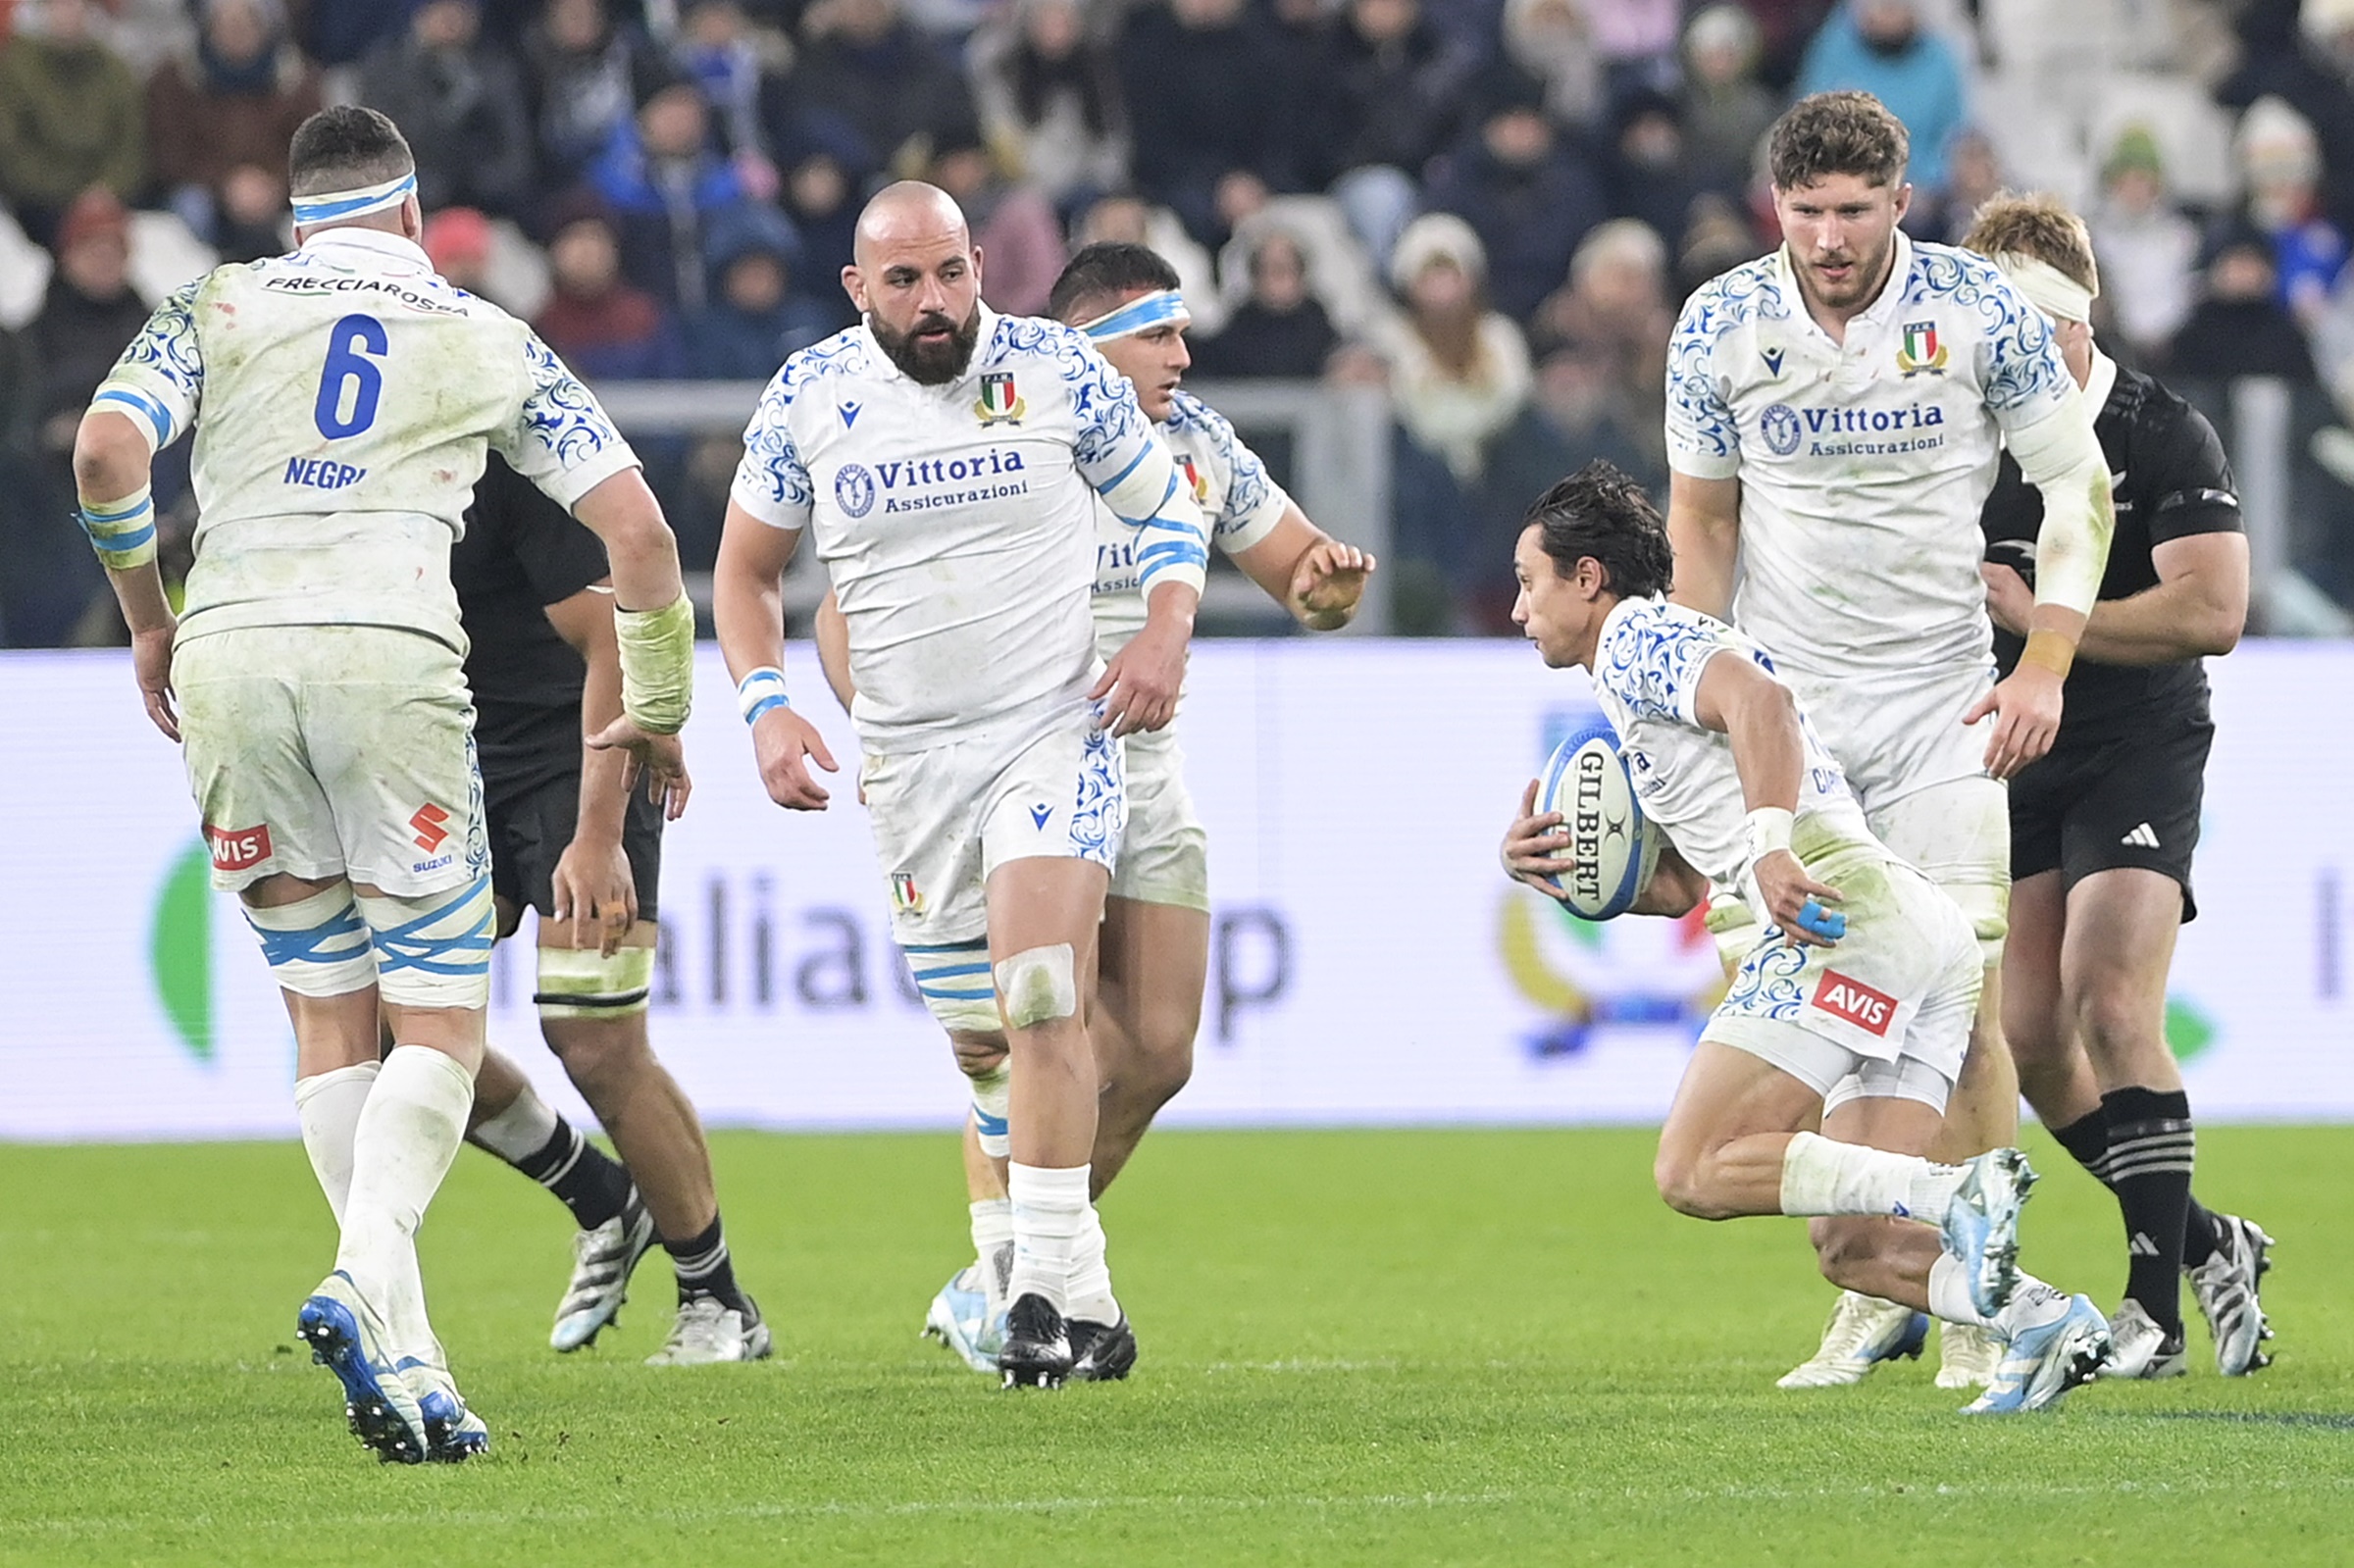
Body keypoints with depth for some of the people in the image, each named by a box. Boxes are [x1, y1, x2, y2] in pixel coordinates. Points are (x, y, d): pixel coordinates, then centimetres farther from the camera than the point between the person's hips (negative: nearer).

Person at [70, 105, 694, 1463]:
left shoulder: (219, 308, 15)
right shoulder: (489, 341, 16)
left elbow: (108, 452, -1)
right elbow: (636, 526, 12)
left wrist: (148, 621, 15)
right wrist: (659, 710, 24)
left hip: (227, 655, 2)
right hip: (390, 658, -2)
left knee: (328, 1019, 12)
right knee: (440, 1025, 3)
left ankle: (406, 1358, 4)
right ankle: (365, 1285, -24)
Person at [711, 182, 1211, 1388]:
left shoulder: (1058, 371, -4)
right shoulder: (808, 398, -1)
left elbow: (1169, 508, 10)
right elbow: (744, 572, 11)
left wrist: (1166, 632, -8)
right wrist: (764, 704, -5)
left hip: (1057, 731, -3)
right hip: (908, 759, 3)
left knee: (1041, 1003, -21)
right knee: (979, 1038, 6)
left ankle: (1053, 1293, -21)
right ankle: (1082, 1298, 20)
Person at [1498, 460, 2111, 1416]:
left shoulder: (1635, 635, 5)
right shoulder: (1653, 674, 35)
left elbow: (1758, 697, -16)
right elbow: (1682, 888, 37)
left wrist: (1770, 840, -29)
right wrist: (1549, 864, 22)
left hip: (1852, 909, -10)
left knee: (1695, 1172, -13)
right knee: (1854, 1249, 3)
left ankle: (1963, 1194, -26)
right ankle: (2042, 1320, -19)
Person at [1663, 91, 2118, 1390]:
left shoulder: (1980, 310, -9)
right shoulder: (1719, 326, -3)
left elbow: (2078, 486, 1)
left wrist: (2044, 666, -8)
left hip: (1941, 698, -2)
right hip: (1780, 696, 2)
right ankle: (1872, 1289, 7)